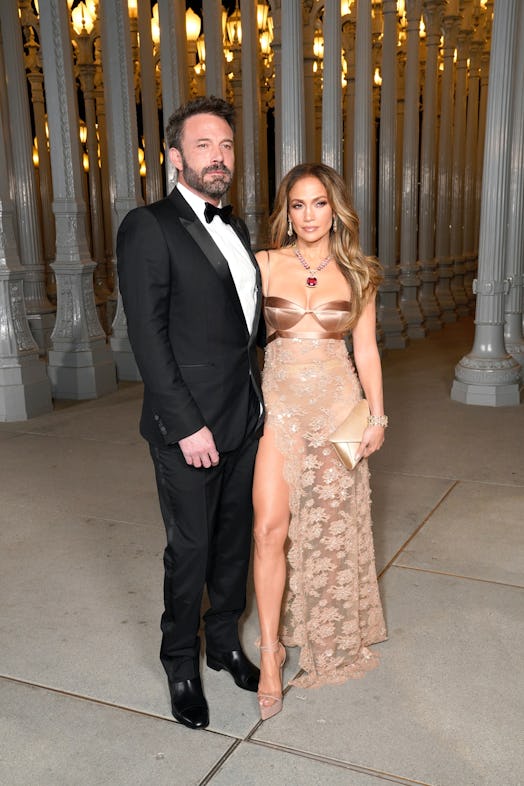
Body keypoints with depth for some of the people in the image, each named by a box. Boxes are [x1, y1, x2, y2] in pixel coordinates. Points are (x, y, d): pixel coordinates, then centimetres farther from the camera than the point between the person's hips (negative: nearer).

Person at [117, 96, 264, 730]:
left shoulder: (234, 228, 13)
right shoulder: (148, 227, -10)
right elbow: (147, 337, -15)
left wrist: (258, 400, 9)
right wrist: (187, 424, -18)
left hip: (245, 417, 7)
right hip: (189, 424, -7)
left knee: (236, 537, 17)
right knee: (191, 548, 6)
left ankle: (224, 640, 37)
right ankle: (181, 662, 28)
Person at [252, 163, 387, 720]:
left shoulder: (357, 274, 3)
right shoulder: (265, 265, -1)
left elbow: (366, 350, 7)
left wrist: (377, 415, 4)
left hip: (337, 405, 1)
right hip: (279, 403, -1)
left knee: (329, 526, 11)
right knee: (271, 529, -8)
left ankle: (327, 635, 34)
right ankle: (271, 652, 8)